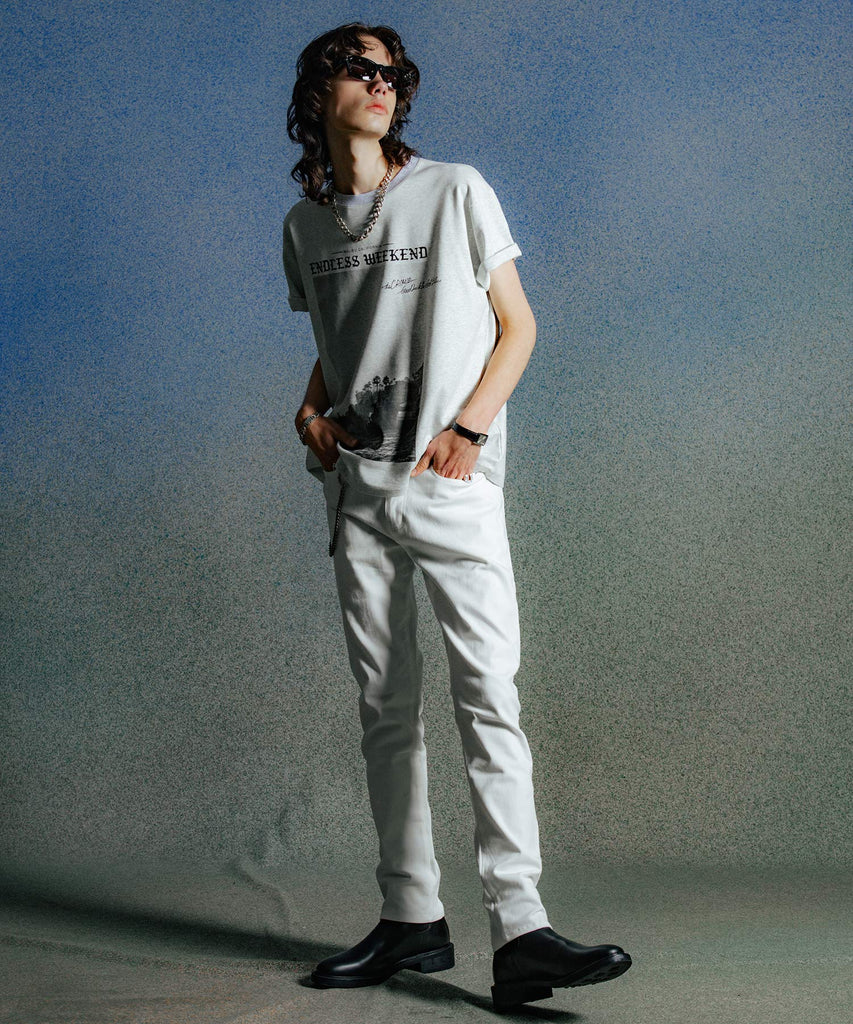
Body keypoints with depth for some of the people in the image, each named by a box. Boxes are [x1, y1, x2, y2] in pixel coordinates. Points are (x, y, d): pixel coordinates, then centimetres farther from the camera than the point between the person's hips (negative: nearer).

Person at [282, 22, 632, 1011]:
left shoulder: (455, 191, 3)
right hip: (356, 486, 4)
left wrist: (469, 428, -11)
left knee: (488, 695, -14)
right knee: (384, 706, 6)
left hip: (452, 484, -4)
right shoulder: (305, 225, 14)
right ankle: (411, 919, 13)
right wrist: (311, 411, 3)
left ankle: (519, 931, -17)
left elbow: (516, 325, 3)